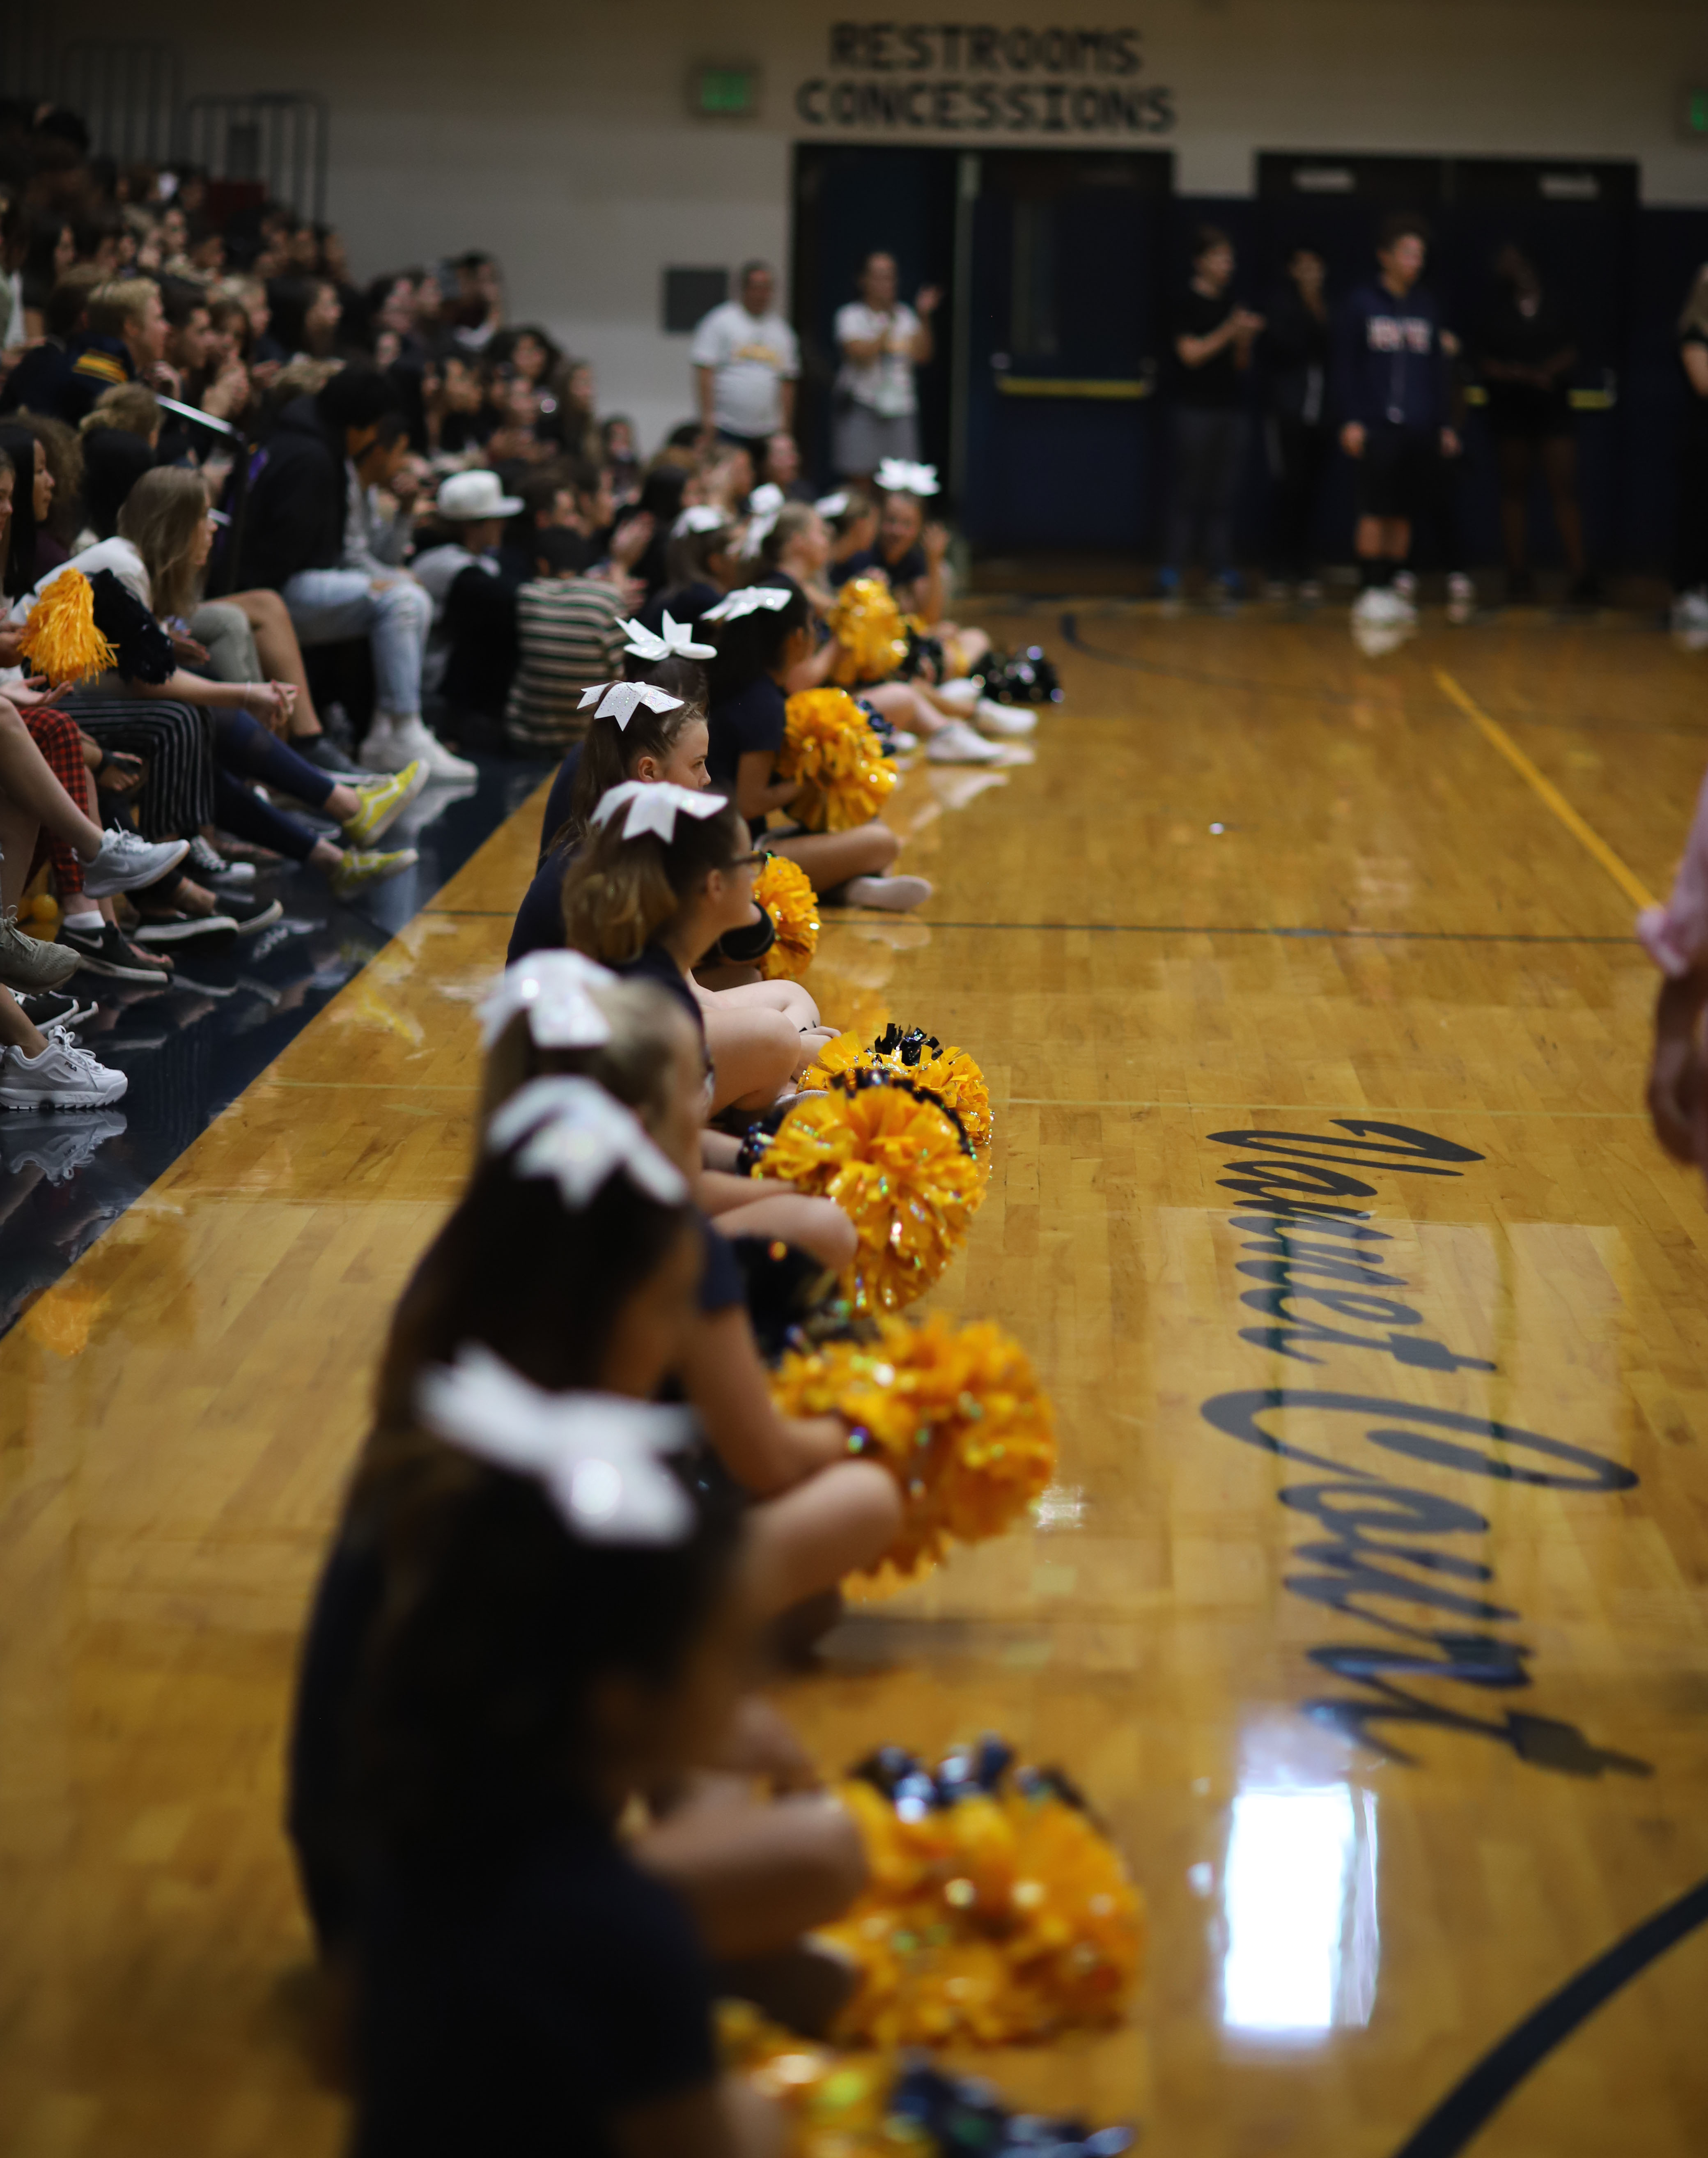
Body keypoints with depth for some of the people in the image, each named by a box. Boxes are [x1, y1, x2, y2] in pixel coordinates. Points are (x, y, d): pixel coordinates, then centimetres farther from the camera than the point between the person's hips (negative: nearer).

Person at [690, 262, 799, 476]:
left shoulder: (780, 329, 15)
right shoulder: (720, 321, 1)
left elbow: (787, 382, 15)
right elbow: (704, 371, -6)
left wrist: (785, 430, 10)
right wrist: (708, 416, -14)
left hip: (767, 434, 4)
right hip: (726, 432, -4)